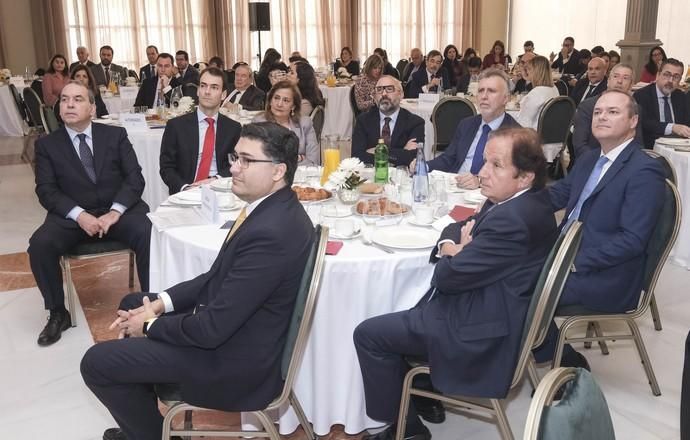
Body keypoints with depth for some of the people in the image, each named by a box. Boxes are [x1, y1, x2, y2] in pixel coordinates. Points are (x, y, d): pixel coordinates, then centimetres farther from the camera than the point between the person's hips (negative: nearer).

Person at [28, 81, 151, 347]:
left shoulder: (115, 135, 7)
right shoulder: (47, 144, 7)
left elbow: (135, 177, -1)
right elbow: (46, 191, -2)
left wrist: (115, 211, -18)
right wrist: (79, 215, -20)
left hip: (118, 211, 0)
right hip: (73, 216, 1)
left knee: (149, 234, -30)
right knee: (40, 244, -27)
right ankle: (58, 313, -6)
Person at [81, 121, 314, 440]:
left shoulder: (270, 233, -31)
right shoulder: (270, 207, 1)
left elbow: (212, 328, -28)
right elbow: (218, 276, 11)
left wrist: (150, 325, -10)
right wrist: (160, 304, 0)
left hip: (236, 357, -10)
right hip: (225, 322, 10)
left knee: (96, 363, -8)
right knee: (132, 304, 23)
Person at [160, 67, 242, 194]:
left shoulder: (234, 128, 7)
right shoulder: (176, 125, 3)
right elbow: (166, 167, 2)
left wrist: (215, 180, -14)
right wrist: (185, 187, -17)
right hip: (185, 194, -1)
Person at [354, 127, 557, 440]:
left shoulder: (512, 220, -29)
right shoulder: (522, 200, 4)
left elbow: (448, 276, -24)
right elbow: (457, 229, 14)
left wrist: (457, 252, -2)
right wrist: (453, 247, -8)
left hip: (480, 335, -10)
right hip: (484, 310, 10)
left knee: (368, 334, -4)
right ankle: (426, 395, 30)